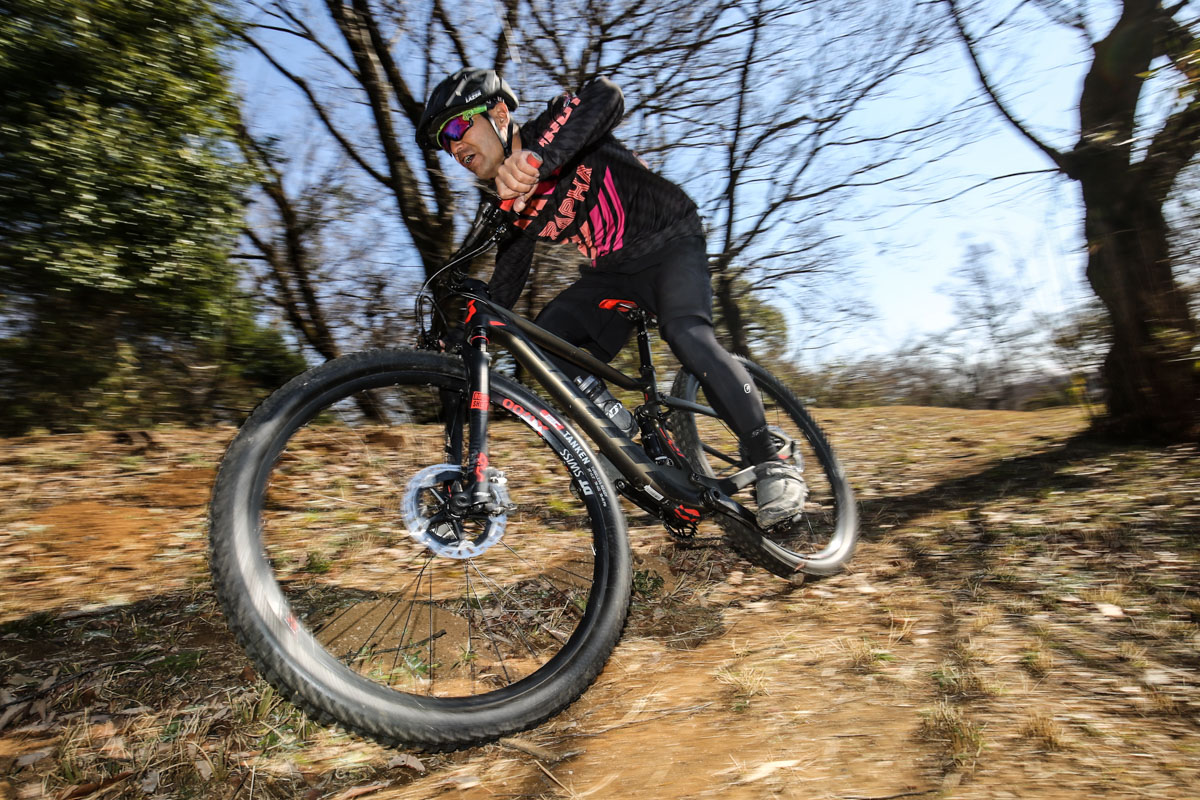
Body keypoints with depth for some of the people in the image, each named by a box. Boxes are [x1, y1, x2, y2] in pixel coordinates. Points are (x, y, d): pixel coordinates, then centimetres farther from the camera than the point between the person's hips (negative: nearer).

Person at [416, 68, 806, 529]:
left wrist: (535, 158, -52)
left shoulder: (555, 126, -15)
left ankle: (771, 464, -22)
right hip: (610, 273, 7)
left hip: (670, 244, -6)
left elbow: (606, 97, -37)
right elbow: (505, 285, 6)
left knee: (686, 333, -33)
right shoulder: (511, 207, 3)